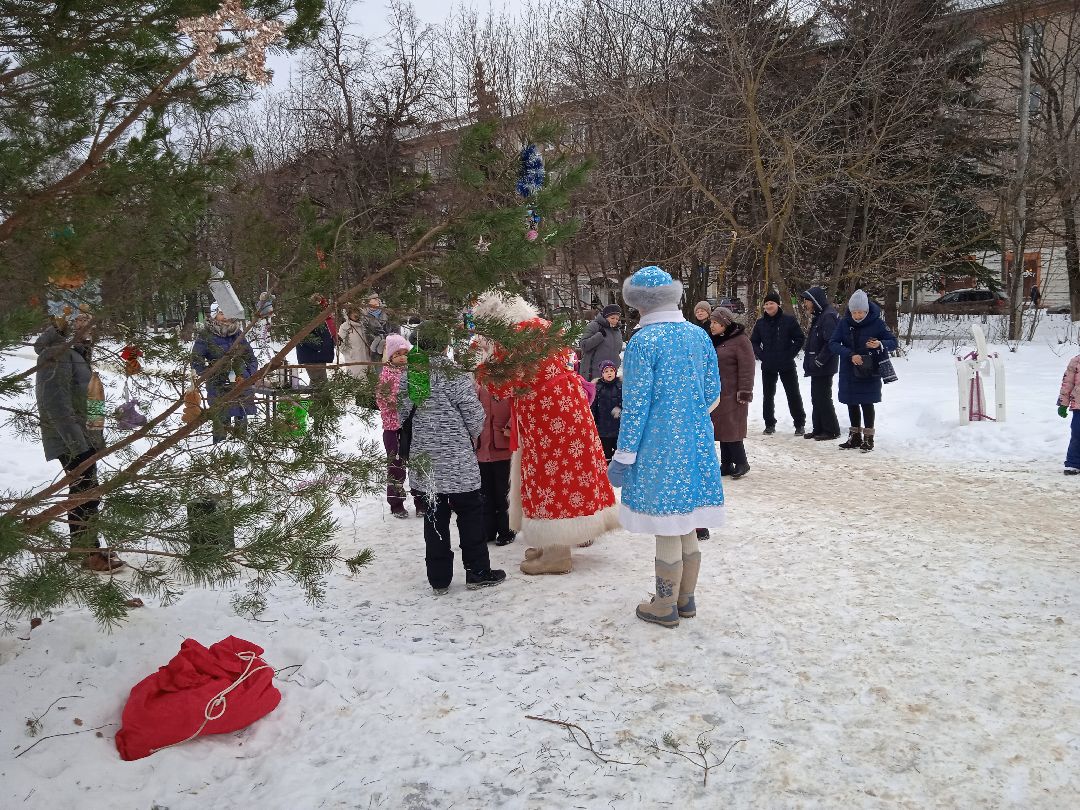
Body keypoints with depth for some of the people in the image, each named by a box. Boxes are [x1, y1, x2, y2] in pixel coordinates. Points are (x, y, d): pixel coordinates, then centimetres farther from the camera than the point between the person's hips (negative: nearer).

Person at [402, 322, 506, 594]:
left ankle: (439, 578, 18)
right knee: (471, 513, 10)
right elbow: (476, 417, -10)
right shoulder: (456, 375, -13)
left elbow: (402, 414, 4)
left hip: (425, 462, 4)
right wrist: (471, 436, 11)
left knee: (435, 517, 12)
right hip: (459, 462, -4)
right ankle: (477, 572, 16)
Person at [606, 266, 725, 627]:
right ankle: (686, 599, 28)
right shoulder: (699, 335, 5)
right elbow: (713, 393, 11)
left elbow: (636, 405, -14)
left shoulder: (643, 343, -15)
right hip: (695, 443, 6)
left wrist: (623, 456, -7)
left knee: (667, 529, 3)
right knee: (687, 524, 16)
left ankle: (665, 607, 16)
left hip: (659, 447, -6)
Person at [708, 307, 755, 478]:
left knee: (731, 430, -7)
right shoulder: (714, 341, 14)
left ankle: (741, 463, 6)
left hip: (732, 395, -8)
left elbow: (747, 369, -14)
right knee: (721, 430, 10)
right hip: (715, 394, 8)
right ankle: (726, 464, 18)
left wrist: (745, 393, -18)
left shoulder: (740, 341, -11)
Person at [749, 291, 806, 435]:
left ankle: (799, 423, 11)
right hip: (768, 366, 3)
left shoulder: (788, 320, -6)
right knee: (768, 395, 8)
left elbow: (800, 338, -2)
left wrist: (791, 354, -8)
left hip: (787, 365, -3)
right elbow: (753, 342, 11)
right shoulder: (760, 323, 3)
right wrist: (761, 355, -1)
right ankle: (770, 424, 19)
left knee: (793, 394, 2)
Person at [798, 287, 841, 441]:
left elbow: (831, 343, -24)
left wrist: (819, 361, -20)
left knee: (823, 399, -3)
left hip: (824, 368, -10)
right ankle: (818, 429, 22)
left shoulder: (828, 316, -17)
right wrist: (811, 361, 13)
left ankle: (832, 430, 6)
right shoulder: (818, 316, 15)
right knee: (816, 398, 14)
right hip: (816, 367, 10)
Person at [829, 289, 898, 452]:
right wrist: (850, 355, -22)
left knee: (867, 404, -2)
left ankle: (868, 438, 9)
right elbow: (833, 344, -7)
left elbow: (893, 342, -4)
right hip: (849, 373, 3)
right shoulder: (844, 323, -2)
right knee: (852, 405, 11)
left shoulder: (876, 323, -8)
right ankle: (855, 437, 23)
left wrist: (880, 344, -26)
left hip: (869, 373, -3)